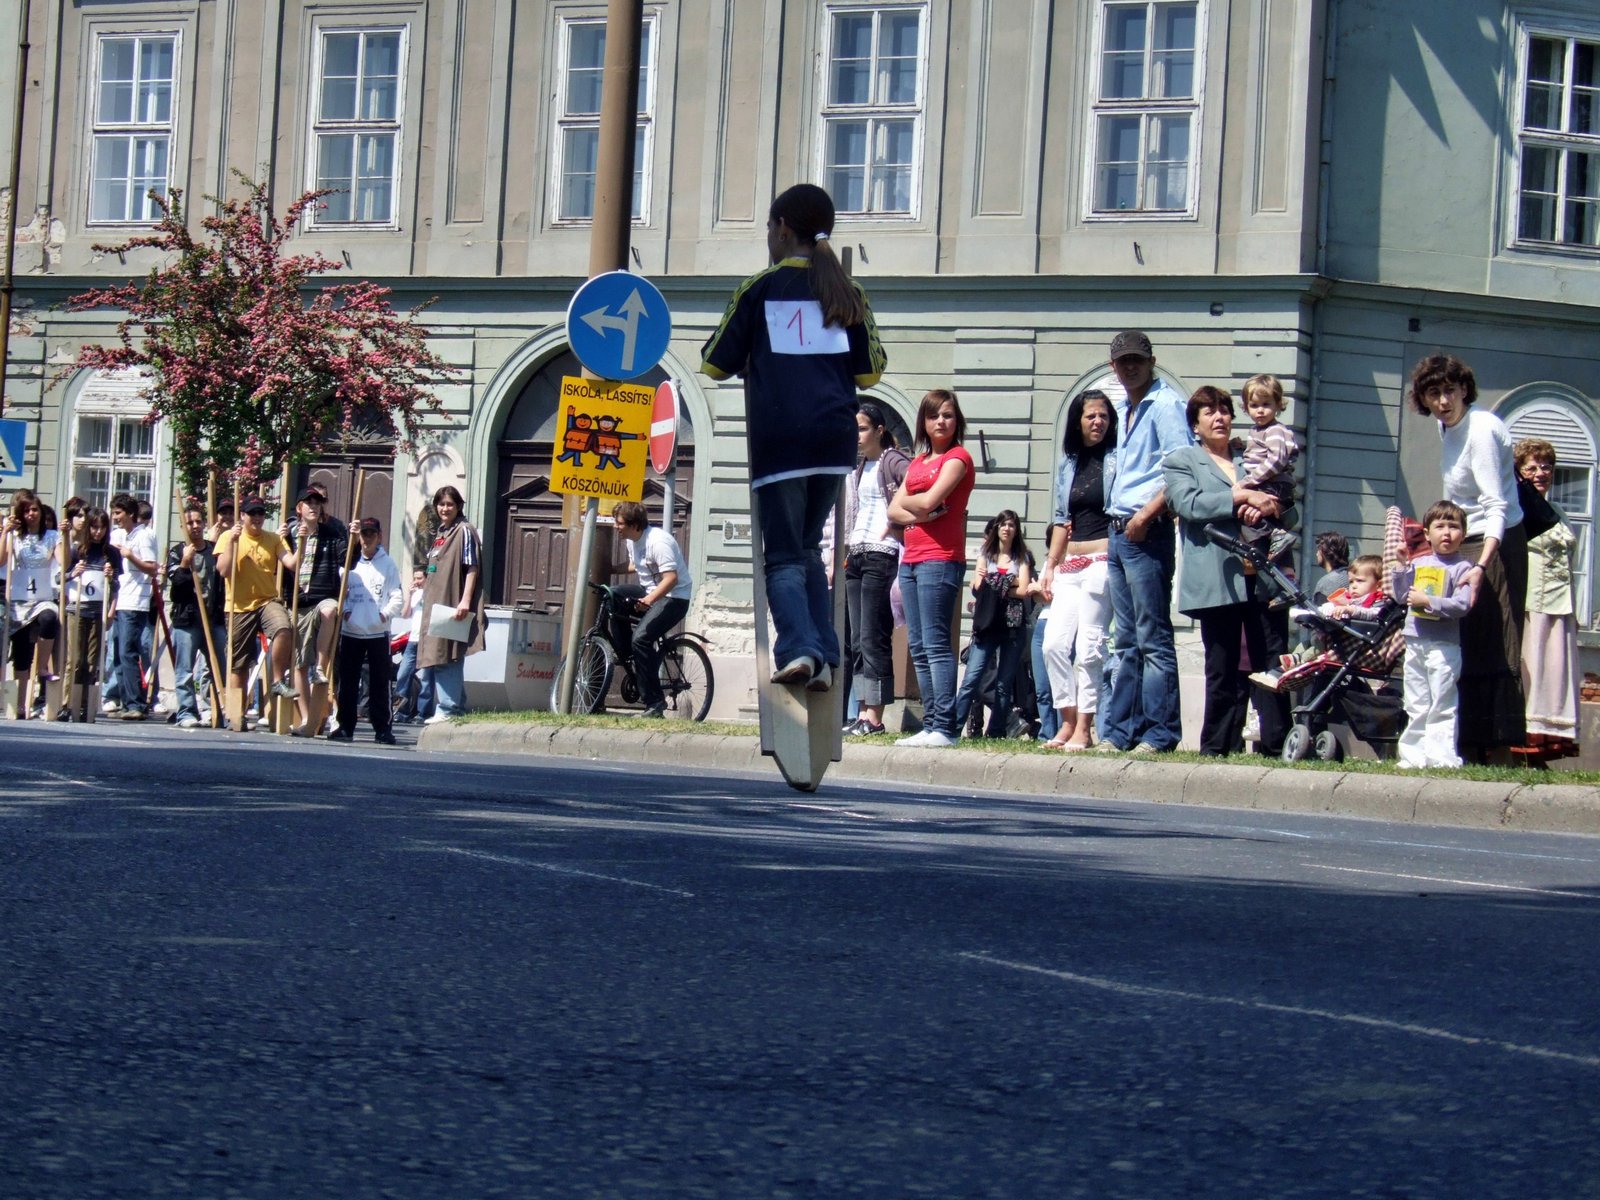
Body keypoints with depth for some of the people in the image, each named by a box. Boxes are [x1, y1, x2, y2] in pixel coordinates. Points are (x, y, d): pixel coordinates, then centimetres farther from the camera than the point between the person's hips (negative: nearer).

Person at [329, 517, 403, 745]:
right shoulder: (350, 562, 10)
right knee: (347, 681, 4)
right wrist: (345, 611, -5)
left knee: (379, 681, -1)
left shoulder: (388, 565, 4)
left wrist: (385, 614, -12)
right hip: (351, 631, 2)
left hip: (378, 632, -2)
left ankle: (382, 728, 2)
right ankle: (345, 726, 9)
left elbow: (397, 597, 2)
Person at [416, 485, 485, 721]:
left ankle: (448, 709, -13)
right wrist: (425, 594, 21)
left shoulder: (464, 532, -6)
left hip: (452, 604, -9)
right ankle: (457, 708, 14)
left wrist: (465, 601, -21)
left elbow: (472, 568, -13)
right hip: (435, 604, 9)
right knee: (439, 657, 9)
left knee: (446, 657, -12)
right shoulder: (440, 533, 18)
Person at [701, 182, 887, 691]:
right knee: (808, 548, 16)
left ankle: (798, 649, -23)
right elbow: (869, 373, 12)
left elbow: (716, 365, 6)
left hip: (778, 439, -3)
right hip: (834, 440, 3)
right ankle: (824, 658, 3)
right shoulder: (847, 292, 11)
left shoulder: (760, 289, 3)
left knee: (783, 555, 0)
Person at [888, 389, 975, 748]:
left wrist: (907, 502, 6)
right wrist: (917, 514, -7)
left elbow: (929, 501, -14)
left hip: (940, 559, -8)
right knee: (918, 647, 5)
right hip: (911, 558, 8)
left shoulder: (957, 458, -2)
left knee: (936, 644, -13)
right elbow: (894, 510, 13)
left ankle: (944, 728, -16)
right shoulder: (917, 462, 21)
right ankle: (930, 725, 7)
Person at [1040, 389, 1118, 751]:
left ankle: (1084, 728, -3)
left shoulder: (1117, 460, -1)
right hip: (1069, 565, 6)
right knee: (1054, 643, -2)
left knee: (1088, 647, -7)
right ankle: (1067, 721, 7)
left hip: (1102, 561, -6)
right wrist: (1050, 566, 14)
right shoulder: (1068, 464, 15)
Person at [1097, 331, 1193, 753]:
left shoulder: (1165, 404, -7)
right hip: (1119, 532, 9)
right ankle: (1119, 731, 12)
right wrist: (1117, 527, 17)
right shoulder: (1126, 412, 20)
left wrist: (1147, 513, -21)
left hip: (1148, 533, -9)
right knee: (1127, 641, 10)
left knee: (1153, 638, -9)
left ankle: (1160, 732, -8)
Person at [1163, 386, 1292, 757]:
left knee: (1273, 663, -3)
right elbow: (1189, 503, -7)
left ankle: (1277, 747, -3)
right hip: (1218, 582, -3)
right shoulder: (1181, 461, 12)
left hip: (1264, 576, 3)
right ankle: (1219, 748, 4)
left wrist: (1262, 509, -5)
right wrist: (1242, 497, -14)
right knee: (1223, 669, -1)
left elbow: (1286, 509, 18)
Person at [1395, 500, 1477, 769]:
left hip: (1444, 645, -6)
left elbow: (1462, 605, -15)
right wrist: (1399, 566, 2)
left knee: (1441, 705, -6)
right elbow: (1400, 594, 12)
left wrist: (1428, 602, -18)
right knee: (1416, 706, 11)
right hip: (1415, 642, 6)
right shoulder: (1417, 563, 12)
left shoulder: (1463, 567, -6)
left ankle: (1441, 756, -6)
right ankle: (1413, 755, 16)